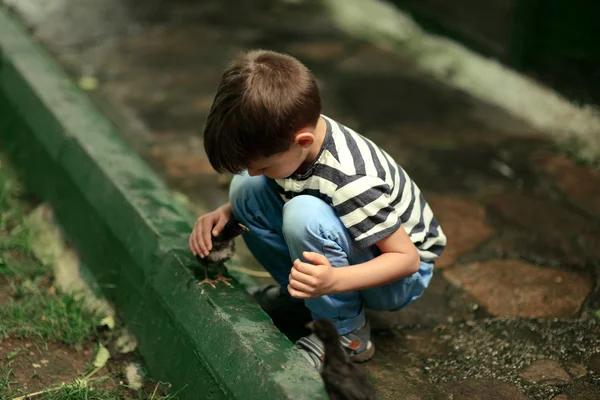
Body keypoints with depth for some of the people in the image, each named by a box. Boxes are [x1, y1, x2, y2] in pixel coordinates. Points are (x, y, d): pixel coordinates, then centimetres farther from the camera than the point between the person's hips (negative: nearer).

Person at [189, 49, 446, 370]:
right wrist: (225, 213, -12)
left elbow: (407, 258, -27)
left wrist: (333, 281, -42)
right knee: (247, 189, -13)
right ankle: (298, 289, 4)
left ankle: (346, 334, -16)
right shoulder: (284, 136, -16)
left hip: (401, 276, -7)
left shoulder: (352, 181, -36)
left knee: (304, 213, -35)